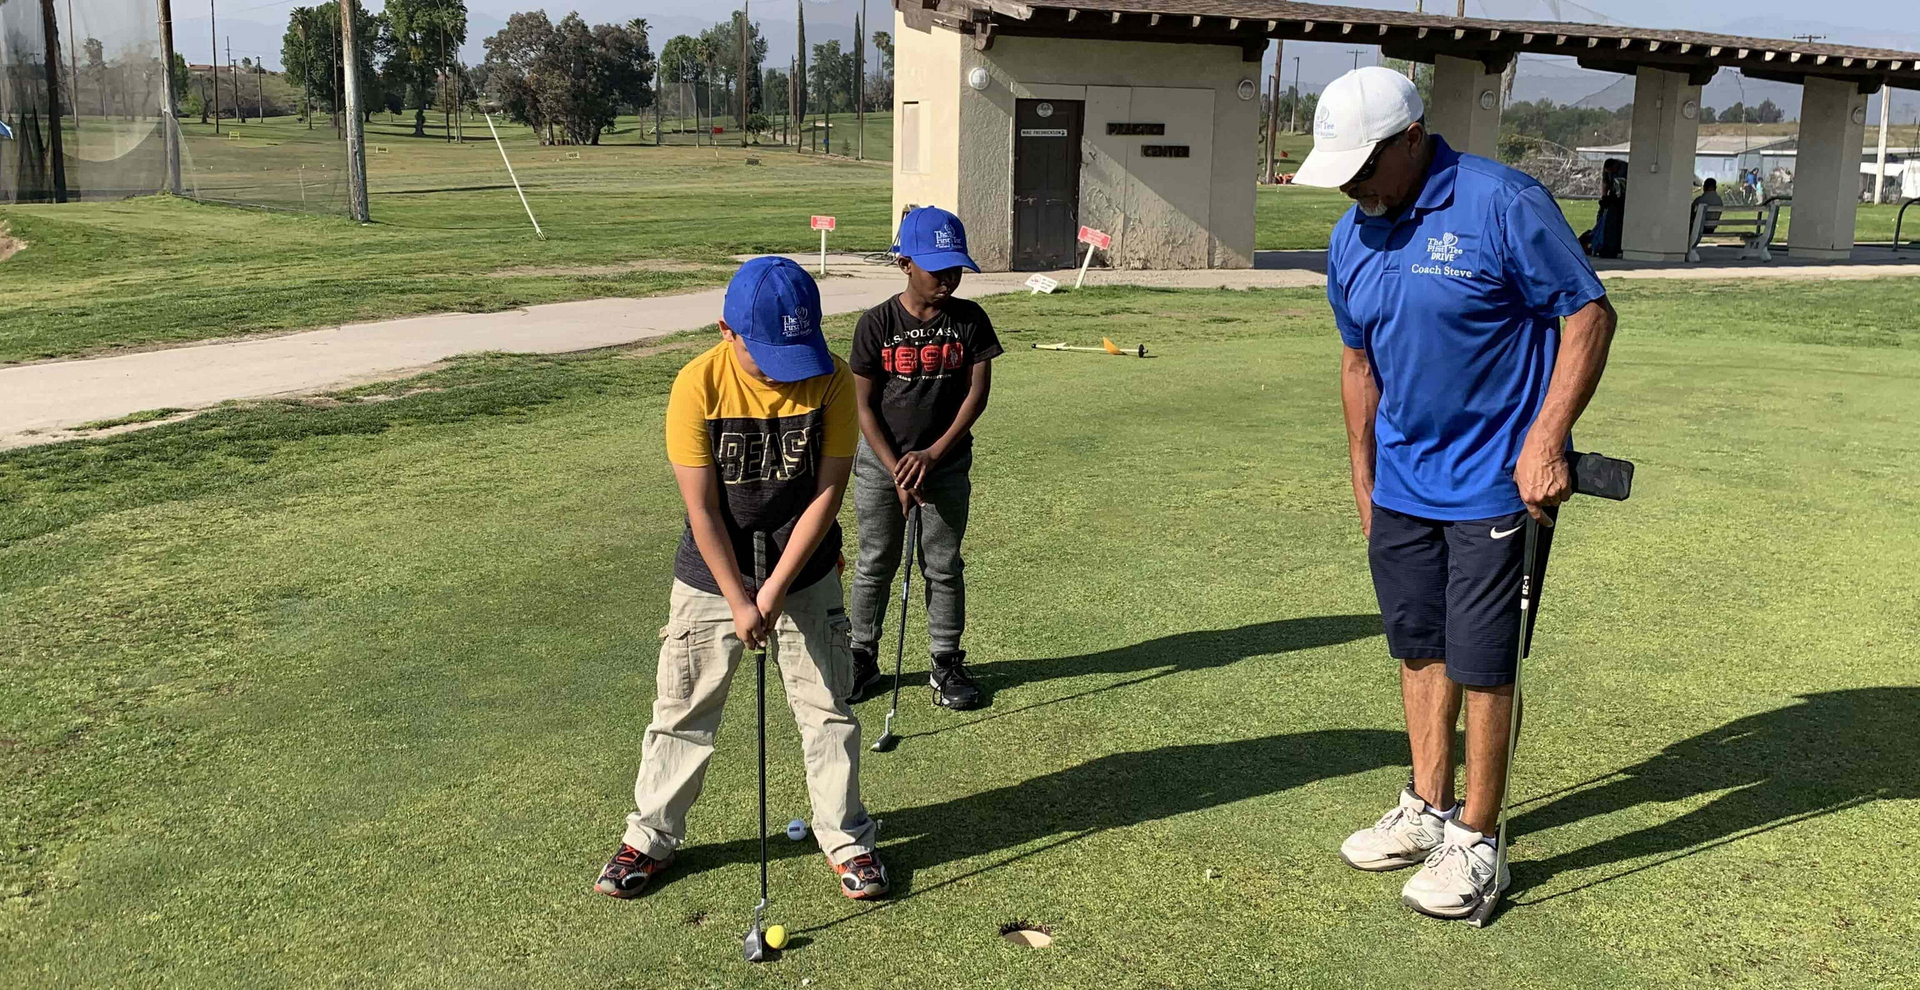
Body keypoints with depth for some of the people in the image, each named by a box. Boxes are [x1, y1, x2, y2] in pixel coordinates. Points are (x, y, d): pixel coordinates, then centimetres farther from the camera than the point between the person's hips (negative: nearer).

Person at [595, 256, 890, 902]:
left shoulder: (832, 381, -15)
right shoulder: (698, 385, -18)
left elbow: (827, 492, -13)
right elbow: (701, 506, -15)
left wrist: (774, 591, -15)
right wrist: (739, 601, -15)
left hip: (804, 576, 1)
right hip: (712, 576, 0)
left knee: (828, 711, 9)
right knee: (683, 713, 10)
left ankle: (847, 839, 26)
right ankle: (651, 838, 28)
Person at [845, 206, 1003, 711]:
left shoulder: (970, 320, -4)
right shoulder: (876, 323, -8)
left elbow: (977, 393, -5)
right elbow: (865, 406, -6)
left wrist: (933, 454, -13)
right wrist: (896, 472, -13)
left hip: (946, 464, 1)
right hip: (880, 463, -1)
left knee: (944, 566, 8)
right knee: (874, 565, 9)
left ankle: (947, 663, 21)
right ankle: (862, 658, 25)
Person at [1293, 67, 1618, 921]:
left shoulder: (1503, 204, -15)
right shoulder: (1350, 240, 5)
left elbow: (1589, 315, -12)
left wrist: (1546, 439, -20)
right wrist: (1364, 477, 17)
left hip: (1498, 487, -6)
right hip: (1400, 488, 7)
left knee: (1481, 665, 0)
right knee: (1418, 649, 15)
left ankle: (1476, 842, 15)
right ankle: (1426, 811, 31)